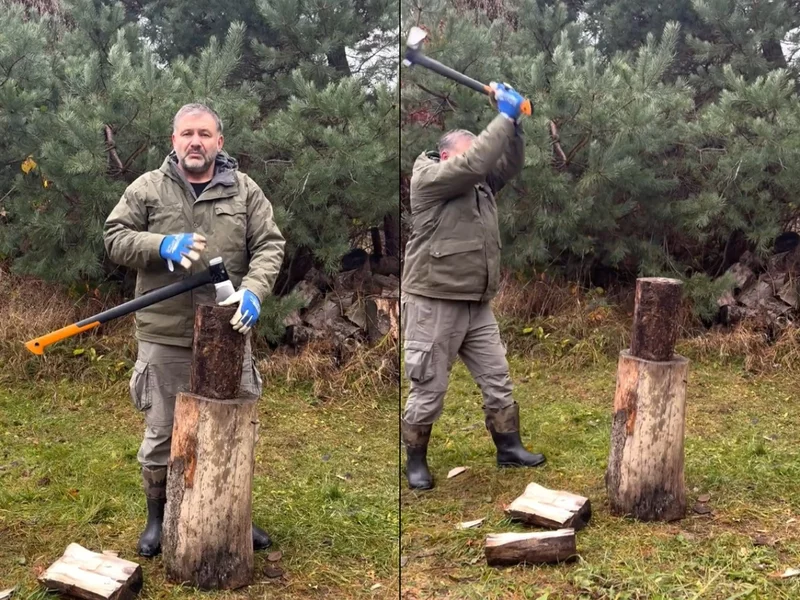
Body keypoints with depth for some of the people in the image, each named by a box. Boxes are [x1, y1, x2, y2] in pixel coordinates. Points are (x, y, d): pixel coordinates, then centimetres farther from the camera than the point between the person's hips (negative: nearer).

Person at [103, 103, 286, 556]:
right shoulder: (148, 189, 2)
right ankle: (158, 518, 28)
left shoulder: (245, 191, 4)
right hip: (165, 337, -1)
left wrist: (253, 290, -19)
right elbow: (115, 238, 0)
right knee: (162, 434, 9)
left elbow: (270, 246, -1)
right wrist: (161, 245, -18)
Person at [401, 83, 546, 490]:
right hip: (433, 303, -8)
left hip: (476, 304, 8)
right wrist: (505, 117, -19)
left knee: (497, 379, 12)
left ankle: (509, 448, 25)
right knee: (429, 389, 2)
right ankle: (415, 462, 18)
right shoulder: (428, 178, -10)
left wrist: (513, 124, -7)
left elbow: (509, 165, 7)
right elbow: (474, 162, -23)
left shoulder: (480, 183, 14)